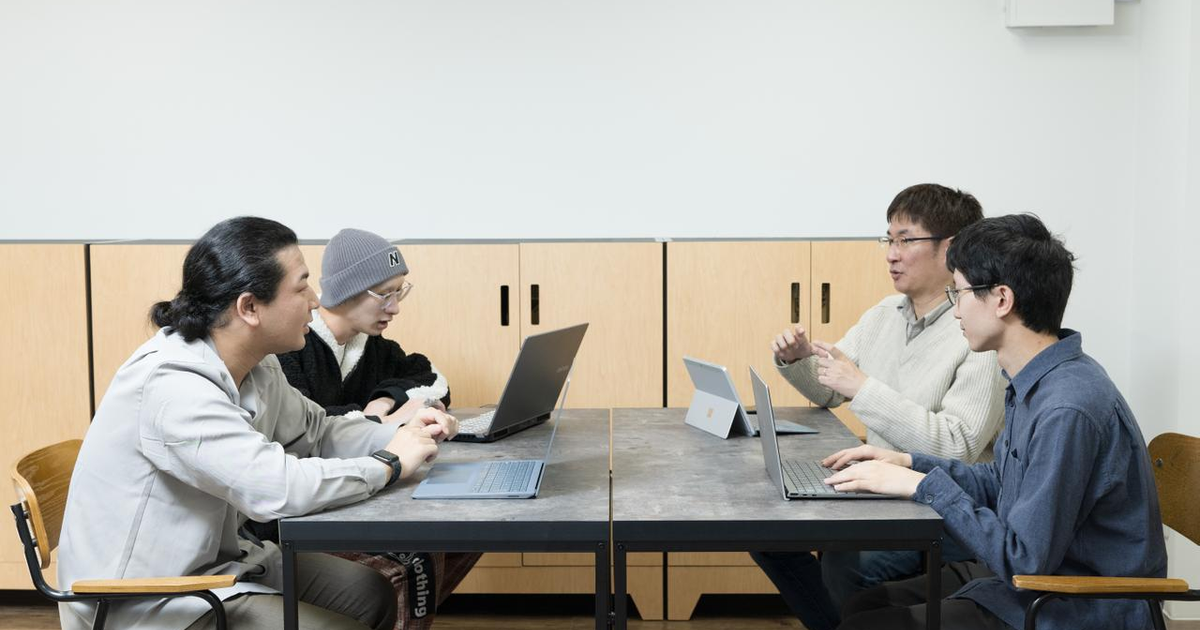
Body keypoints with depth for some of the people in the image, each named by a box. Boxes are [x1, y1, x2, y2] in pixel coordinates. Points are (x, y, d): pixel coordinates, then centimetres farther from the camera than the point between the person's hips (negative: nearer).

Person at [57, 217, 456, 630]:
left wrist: (401, 435, -5)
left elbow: (315, 430, 14)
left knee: (372, 594, 10)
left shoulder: (256, 368, -1)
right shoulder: (172, 384, -30)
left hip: (210, 560, 9)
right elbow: (279, 488, -37)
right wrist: (389, 464, -22)